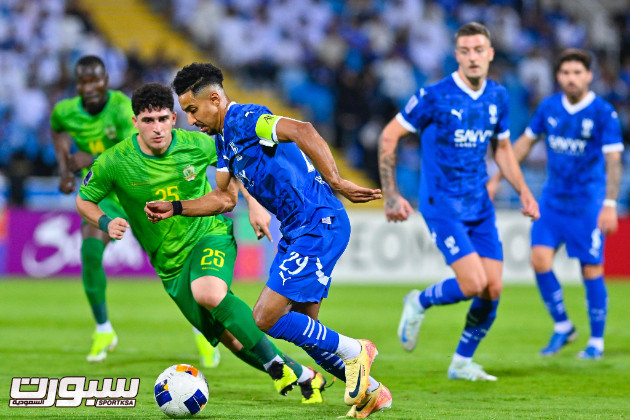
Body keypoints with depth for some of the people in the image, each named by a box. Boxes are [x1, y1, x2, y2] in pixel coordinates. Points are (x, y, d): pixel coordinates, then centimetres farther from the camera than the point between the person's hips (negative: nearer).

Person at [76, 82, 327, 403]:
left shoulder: (196, 145, -11)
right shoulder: (115, 163, -13)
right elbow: (84, 200, 2)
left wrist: (254, 204, -1)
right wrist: (106, 223, -18)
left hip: (210, 235, -2)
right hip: (170, 263, 2)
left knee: (209, 292, -36)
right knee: (230, 338, 0)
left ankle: (277, 364, -26)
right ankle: (300, 375, 18)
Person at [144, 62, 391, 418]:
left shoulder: (244, 119, -15)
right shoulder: (224, 139, 16)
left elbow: (302, 131, -30)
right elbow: (224, 199, 23)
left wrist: (336, 182, -36)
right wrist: (175, 208, 13)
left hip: (319, 225, -10)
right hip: (298, 231, 10)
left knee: (266, 318, -13)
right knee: (302, 327, 13)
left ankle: (351, 351, 1)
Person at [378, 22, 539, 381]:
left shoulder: (498, 96, 4)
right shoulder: (434, 96, -13)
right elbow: (389, 136, -8)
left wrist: (524, 192, 6)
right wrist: (392, 196, -12)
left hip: (481, 207, 6)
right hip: (442, 206, -6)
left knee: (493, 289, 0)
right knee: (473, 285, -17)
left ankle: (462, 363, 19)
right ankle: (420, 303, 13)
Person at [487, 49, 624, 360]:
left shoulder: (603, 113, -11)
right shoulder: (549, 108, 3)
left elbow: (613, 161, -14)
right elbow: (525, 142, 15)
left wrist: (610, 204, -22)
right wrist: (496, 178, 15)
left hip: (587, 203, -4)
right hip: (552, 199, 4)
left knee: (591, 270, -2)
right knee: (540, 259, -7)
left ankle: (596, 341, 12)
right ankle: (562, 327, 11)